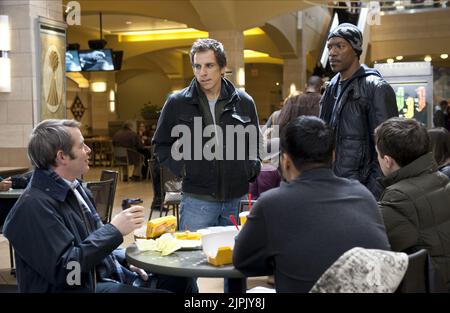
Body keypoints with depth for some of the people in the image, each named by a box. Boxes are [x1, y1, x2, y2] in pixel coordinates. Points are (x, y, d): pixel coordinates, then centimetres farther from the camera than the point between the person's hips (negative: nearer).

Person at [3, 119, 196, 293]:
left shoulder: (74, 189, 9)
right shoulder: (34, 205, -20)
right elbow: (62, 269, -26)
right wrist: (114, 230, -23)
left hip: (102, 276, 9)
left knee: (180, 280, 7)